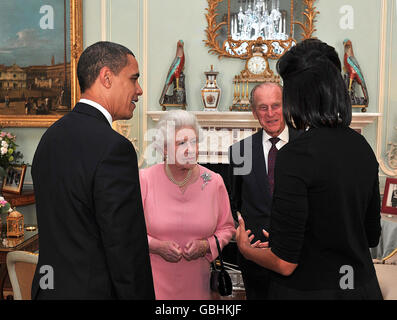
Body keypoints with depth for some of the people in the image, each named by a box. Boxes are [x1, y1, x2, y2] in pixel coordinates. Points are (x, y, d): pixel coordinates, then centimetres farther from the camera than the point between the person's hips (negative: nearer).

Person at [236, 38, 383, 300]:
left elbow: (284, 263, -21)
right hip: (363, 287, 7)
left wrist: (245, 248, -2)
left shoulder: (295, 156, -24)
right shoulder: (362, 146, -2)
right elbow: (372, 236, 9)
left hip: (308, 290, -6)